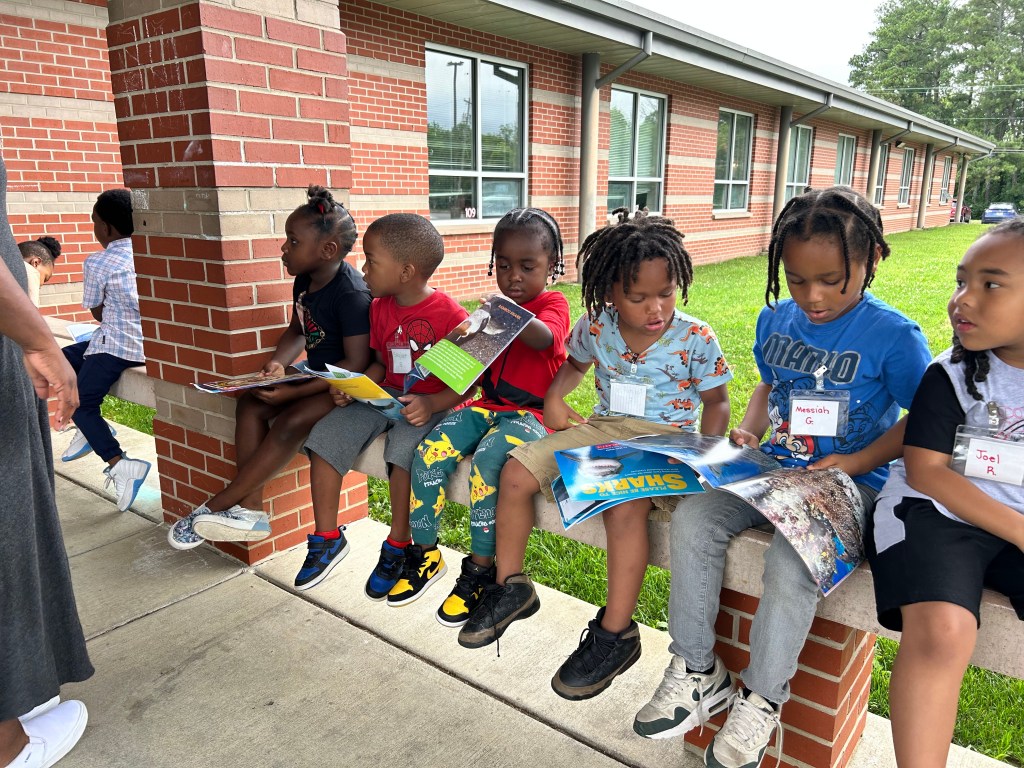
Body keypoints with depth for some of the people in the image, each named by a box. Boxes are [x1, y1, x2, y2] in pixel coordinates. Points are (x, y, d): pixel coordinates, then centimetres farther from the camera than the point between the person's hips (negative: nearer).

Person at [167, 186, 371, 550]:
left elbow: (356, 363, -26)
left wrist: (295, 391, -26)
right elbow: (297, 331, 16)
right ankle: (250, 509, -9)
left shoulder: (352, 292, -23)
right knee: (250, 403, -8)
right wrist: (278, 363, -7)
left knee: (292, 420, -27)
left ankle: (215, 506, -12)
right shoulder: (304, 281, 4)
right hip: (317, 373, 9)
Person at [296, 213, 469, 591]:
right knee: (324, 436, -10)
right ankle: (327, 539, 4)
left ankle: (398, 546, -9)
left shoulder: (450, 314, -15)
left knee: (403, 449, -34)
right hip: (384, 396, 7)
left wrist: (432, 404, -29)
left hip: (431, 405, -7)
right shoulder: (380, 308, 7)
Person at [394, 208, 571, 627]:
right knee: (429, 453, -19)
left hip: (530, 414, -5)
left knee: (485, 461, -33)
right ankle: (425, 554, -2)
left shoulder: (553, 304, 0)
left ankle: (480, 569, -15)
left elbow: (543, 338, -26)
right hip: (487, 406, 6)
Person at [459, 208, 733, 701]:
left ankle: (616, 632, -17)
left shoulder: (695, 339, -9)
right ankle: (510, 587, 8)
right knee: (516, 472, -10)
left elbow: (716, 401, 1)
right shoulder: (596, 328, 0)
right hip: (602, 429, 5)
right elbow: (575, 364, 21)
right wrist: (554, 397, 2)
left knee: (624, 504, -36)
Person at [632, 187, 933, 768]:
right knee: (692, 520, -18)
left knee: (791, 564, -31)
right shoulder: (775, 320, 5)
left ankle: (762, 698, -2)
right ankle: (698, 673, 0)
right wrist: (749, 431, 1)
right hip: (773, 468, 5)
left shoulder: (894, 336, -10)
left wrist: (858, 461, -16)